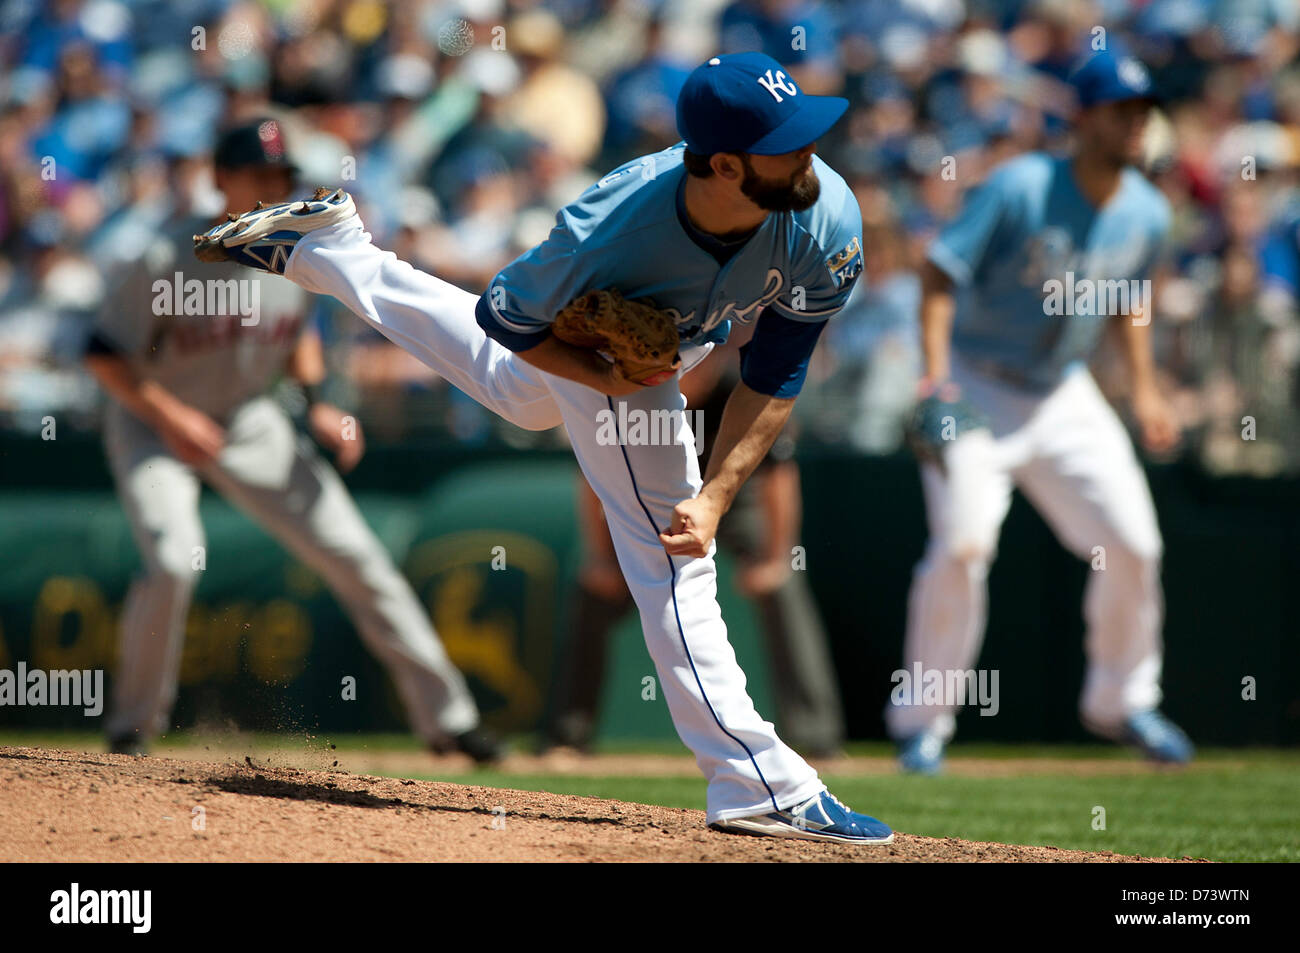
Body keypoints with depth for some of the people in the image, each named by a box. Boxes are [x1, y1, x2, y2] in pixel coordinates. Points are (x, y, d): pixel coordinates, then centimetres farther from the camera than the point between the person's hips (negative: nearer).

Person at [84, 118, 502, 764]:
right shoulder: (169, 262, -24)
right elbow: (103, 355, -18)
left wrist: (316, 402, -4)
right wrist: (170, 416, -28)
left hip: (248, 422, 5)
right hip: (152, 424, -5)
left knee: (356, 558, -1)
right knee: (173, 563, -28)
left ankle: (445, 715, 9)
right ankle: (133, 726, -5)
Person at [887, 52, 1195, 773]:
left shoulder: (1146, 214, -2)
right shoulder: (1019, 187, -20)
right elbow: (940, 270, -19)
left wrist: (1144, 389, 10)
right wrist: (935, 368, -30)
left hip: (1065, 397, 5)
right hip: (977, 391, -5)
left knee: (1133, 543, -1)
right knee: (962, 545, -19)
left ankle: (1120, 701, 21)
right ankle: (921, 722, -5)